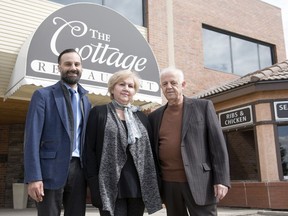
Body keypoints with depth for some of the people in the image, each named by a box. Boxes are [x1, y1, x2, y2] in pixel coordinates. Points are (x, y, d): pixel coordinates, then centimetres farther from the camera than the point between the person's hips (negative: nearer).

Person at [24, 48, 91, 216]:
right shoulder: (43, 95, -1)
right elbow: (32, 138, -8)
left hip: (78, 169, 5)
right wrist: (33, 177, -15)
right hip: (51, 169, -4)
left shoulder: (85, 100, 14)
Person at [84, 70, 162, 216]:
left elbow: (149, 151, 14)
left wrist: (152, 185, 7)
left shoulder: (142, 117, 16)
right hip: (111, 185, -4)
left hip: (138, 185, 4)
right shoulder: (99, 112, 4)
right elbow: (90, 150, -2)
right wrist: (94, 184, -10)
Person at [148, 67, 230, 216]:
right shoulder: (155, 116, 10)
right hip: (168, 184, 3)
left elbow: (218, 144, -3)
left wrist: (222, 179, -9)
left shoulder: (203, 106, 1)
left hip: (198, 181, -3)